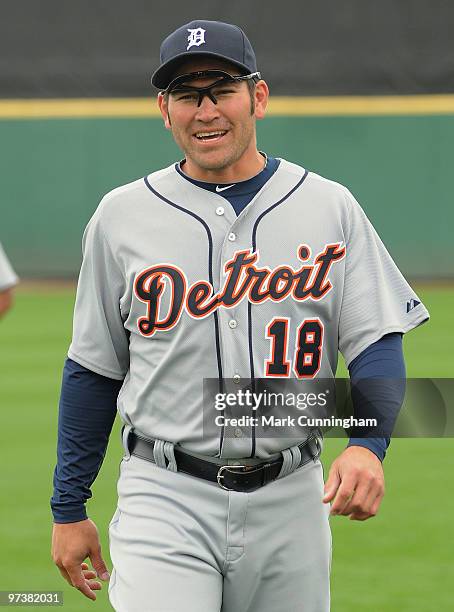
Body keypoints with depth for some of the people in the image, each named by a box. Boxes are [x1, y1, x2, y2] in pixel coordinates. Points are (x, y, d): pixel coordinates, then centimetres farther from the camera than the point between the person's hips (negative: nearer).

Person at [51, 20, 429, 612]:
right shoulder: (123, 216, 4)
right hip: (165, 499, -1)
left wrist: (366, 446, -20)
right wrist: (68, 508, 9)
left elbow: (377, 341, 0)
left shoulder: (330, 208, 4)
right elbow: (94, 368, 9)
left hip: (291, 497, 1)